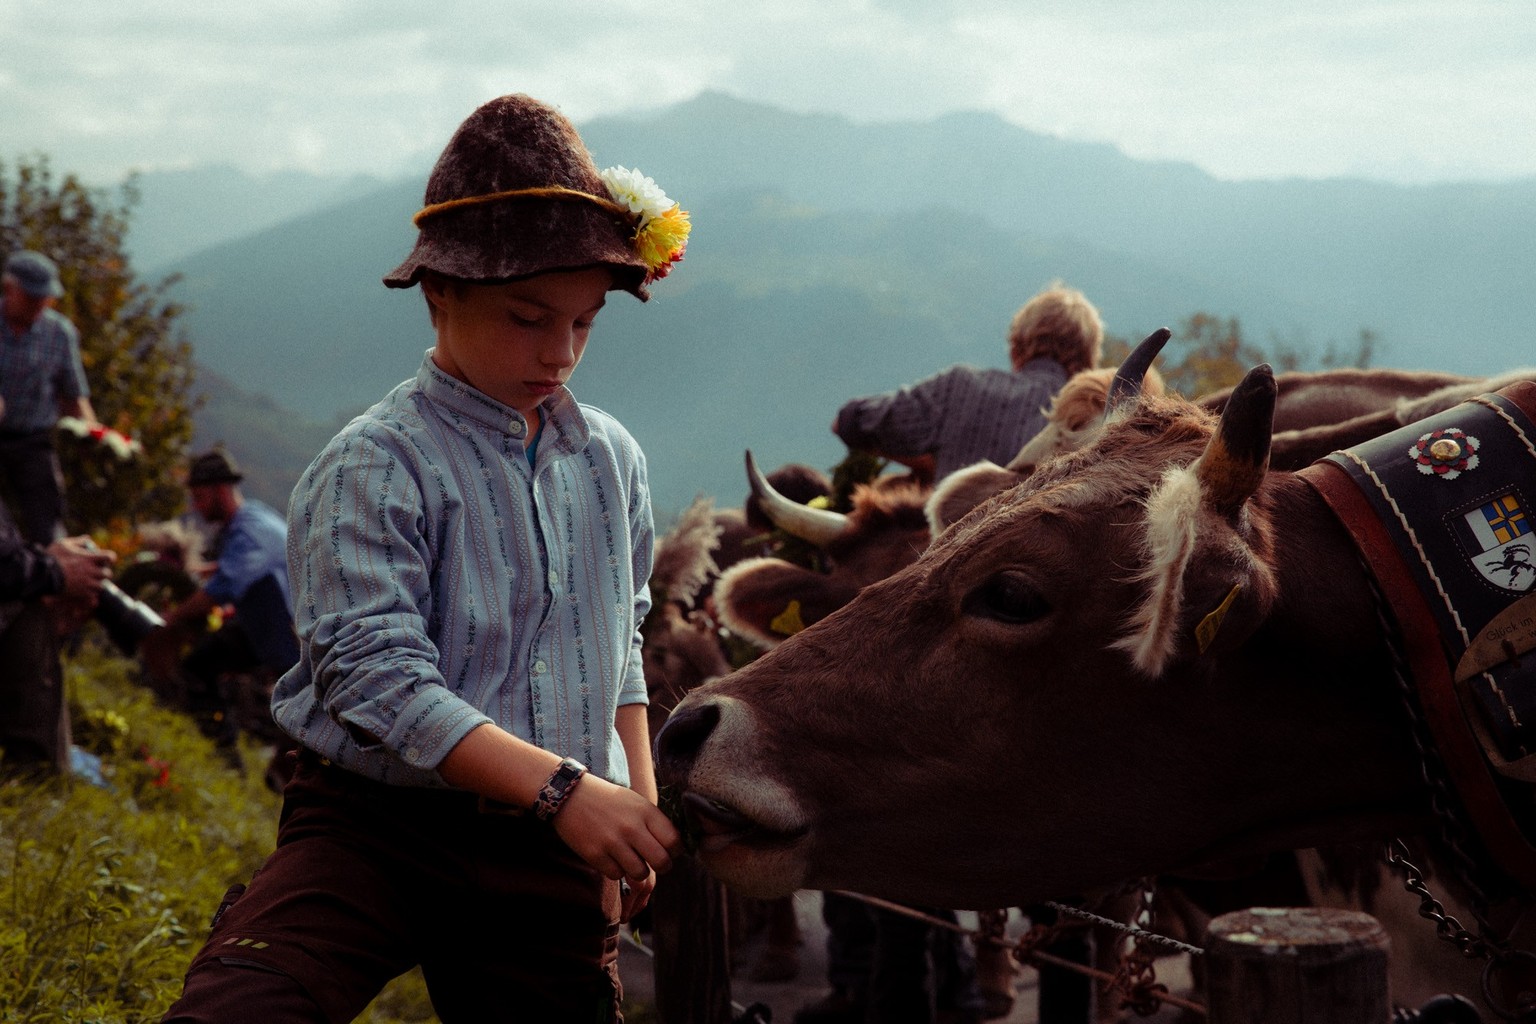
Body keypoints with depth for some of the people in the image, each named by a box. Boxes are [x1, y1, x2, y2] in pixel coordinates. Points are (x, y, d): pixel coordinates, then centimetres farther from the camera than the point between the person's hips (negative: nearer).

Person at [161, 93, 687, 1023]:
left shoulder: (612, 459, 10)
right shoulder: (376, 467, -10)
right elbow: (379, 680, -19)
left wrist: (642, 806, 14)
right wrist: (563, 786, -25)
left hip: (554, 855, 6)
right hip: (379, 830, -5)